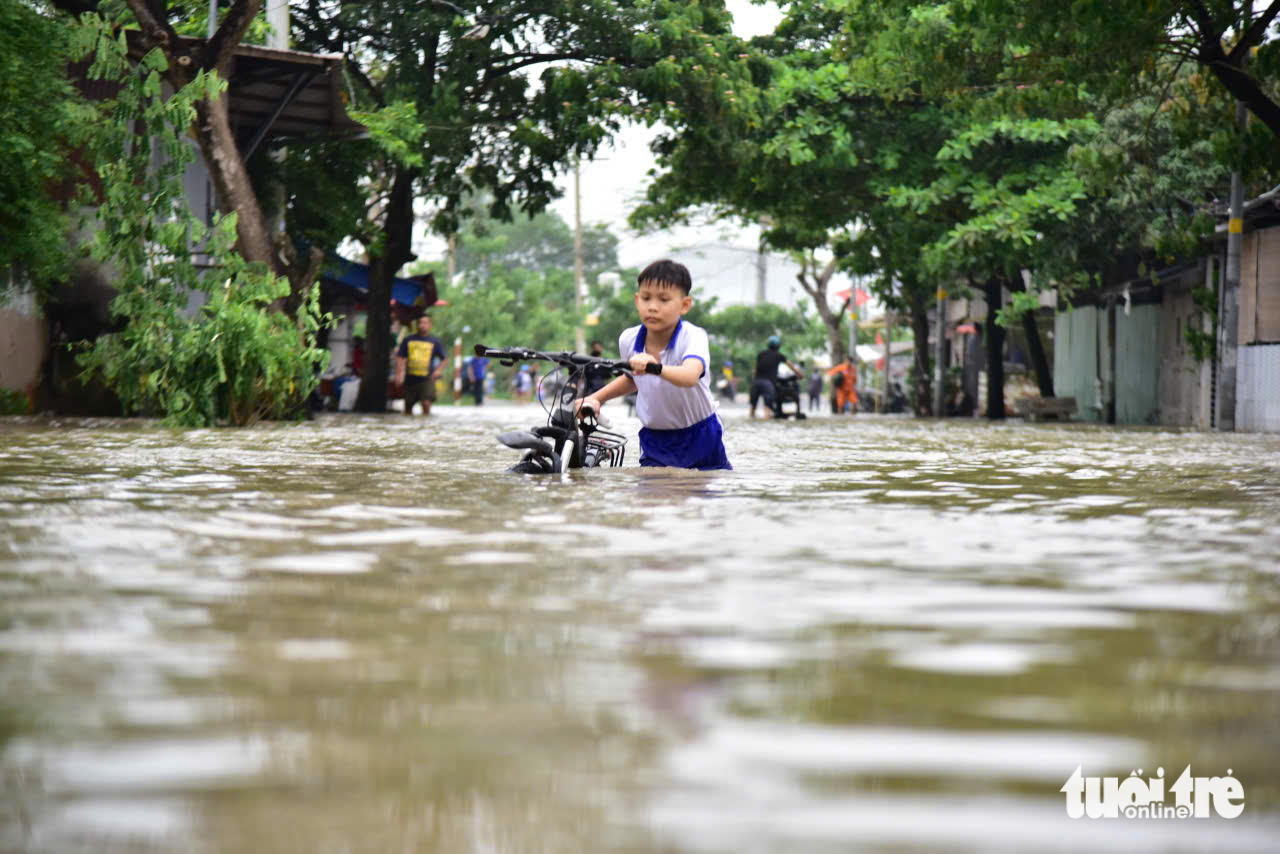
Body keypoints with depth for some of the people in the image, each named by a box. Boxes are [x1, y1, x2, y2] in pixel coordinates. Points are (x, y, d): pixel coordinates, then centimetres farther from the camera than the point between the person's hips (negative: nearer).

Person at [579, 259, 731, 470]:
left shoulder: (693, 336, -24)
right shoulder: (628, 340, -8)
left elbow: (690, 376, -47)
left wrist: (657, 368, -66)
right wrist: (596, 398, 4)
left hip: (699, 439, -3)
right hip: (655, 440, 4)